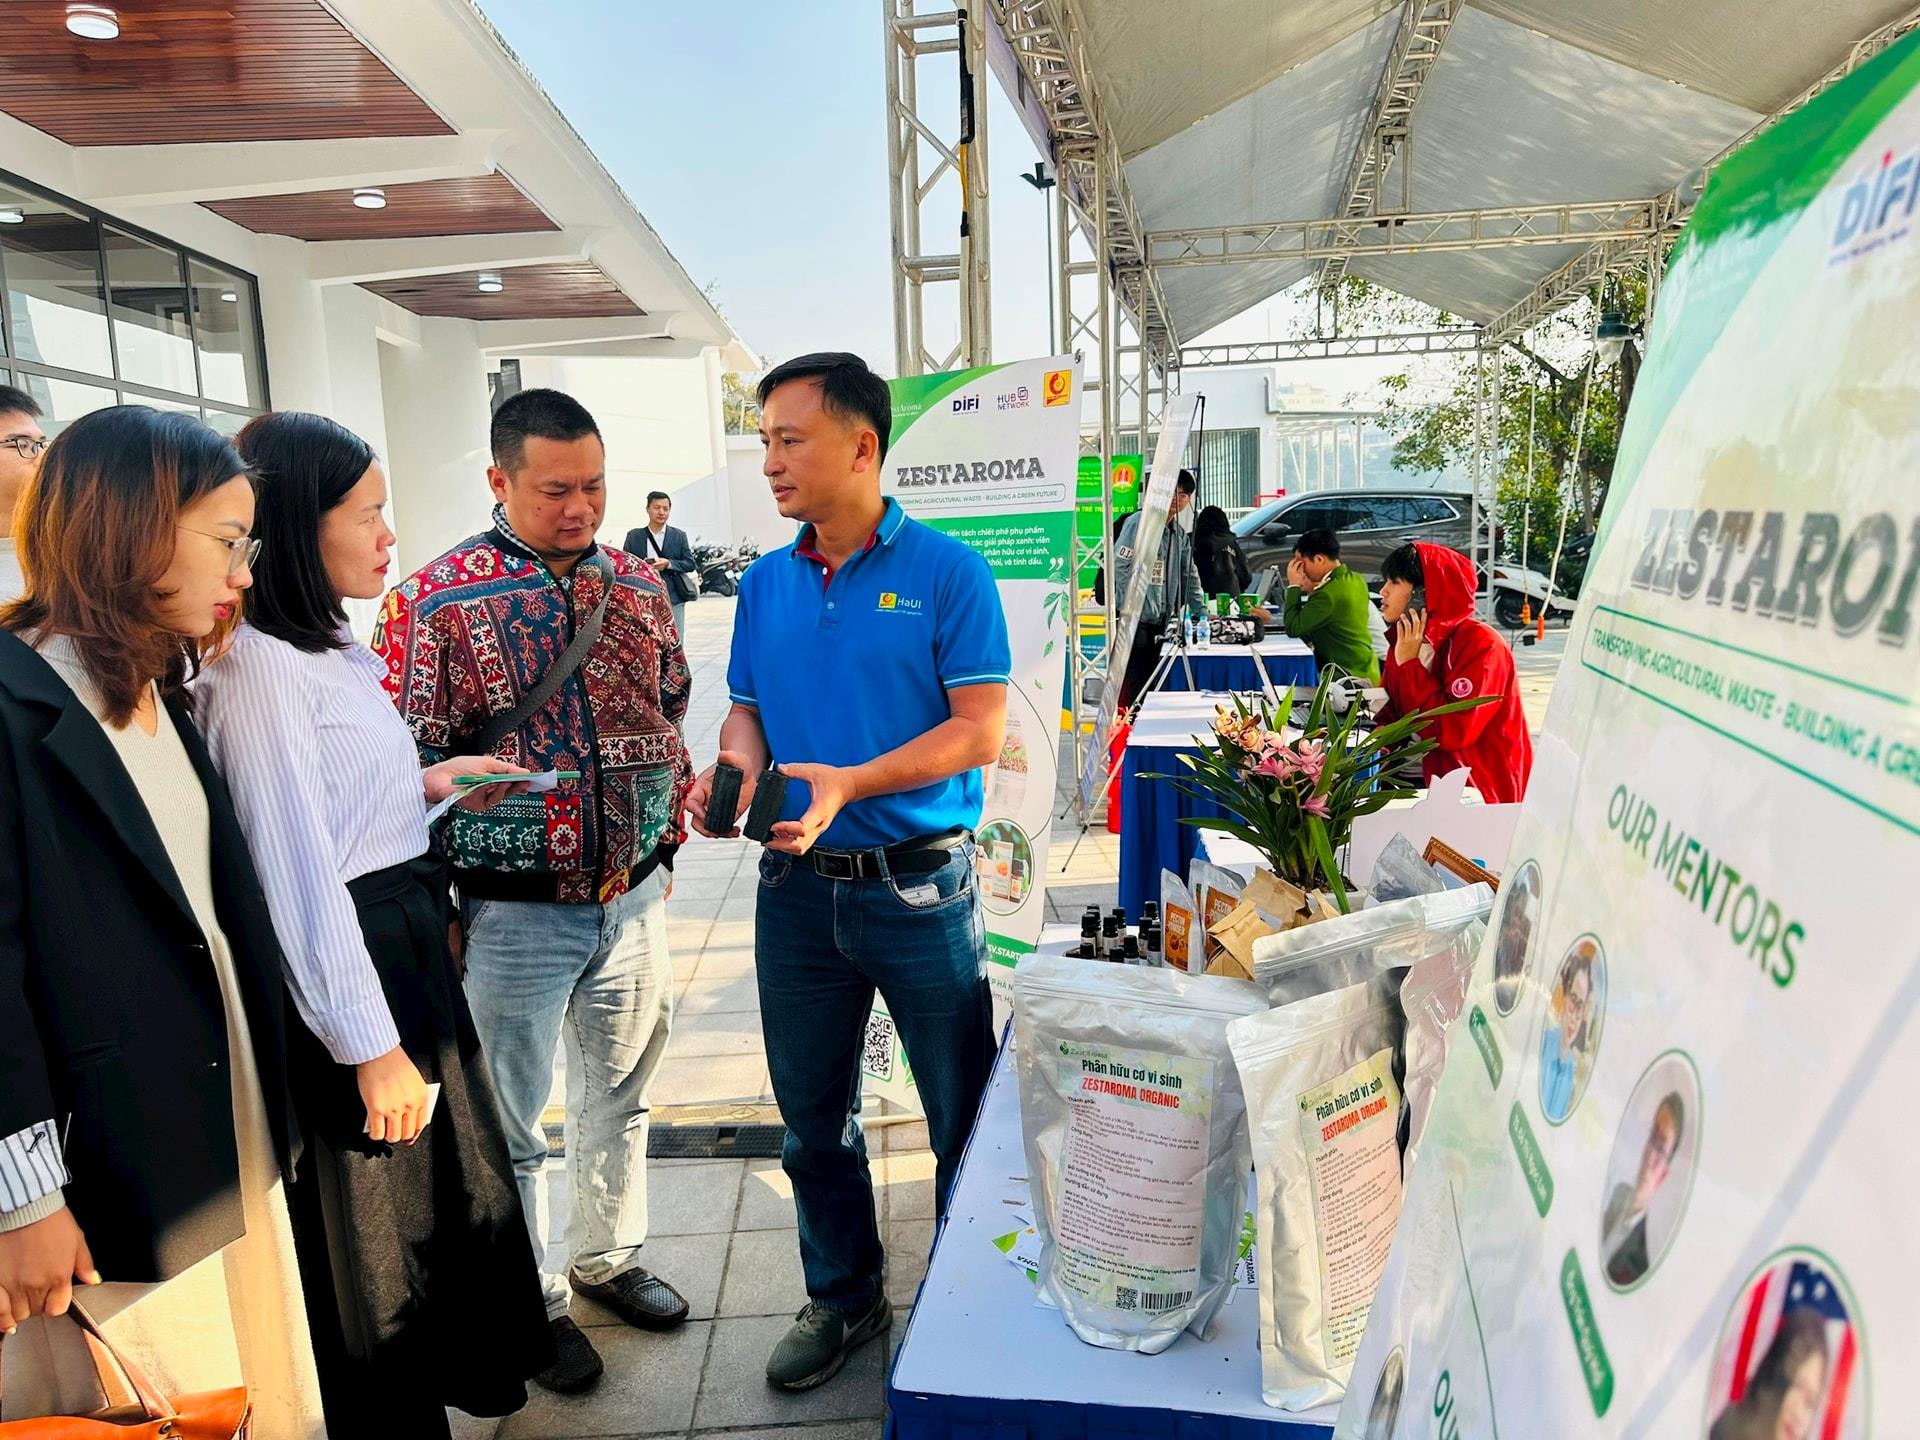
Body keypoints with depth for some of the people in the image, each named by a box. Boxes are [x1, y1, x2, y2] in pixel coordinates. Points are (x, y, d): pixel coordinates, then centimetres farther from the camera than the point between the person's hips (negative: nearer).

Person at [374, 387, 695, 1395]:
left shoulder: (638, 585, 4)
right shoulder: (433, 602, -11)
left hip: (633, 896, 5)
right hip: (512, 913, -4)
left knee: (621, 1097, 20)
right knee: (510, 1124, 12)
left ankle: (607, 1258, 43)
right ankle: (530, 1305, 34)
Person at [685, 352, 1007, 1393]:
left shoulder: (945, 571, -9)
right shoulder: (764, 584, 7)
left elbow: (978, 729, -13)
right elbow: (746, 714, 12)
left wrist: (851, 783, -25)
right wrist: (735, 772, -11)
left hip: (920, 885, -4)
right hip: (797, 885, 5)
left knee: (963, 1120, 10)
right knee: (814, 1119, 18)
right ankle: (842, 1298, 40)